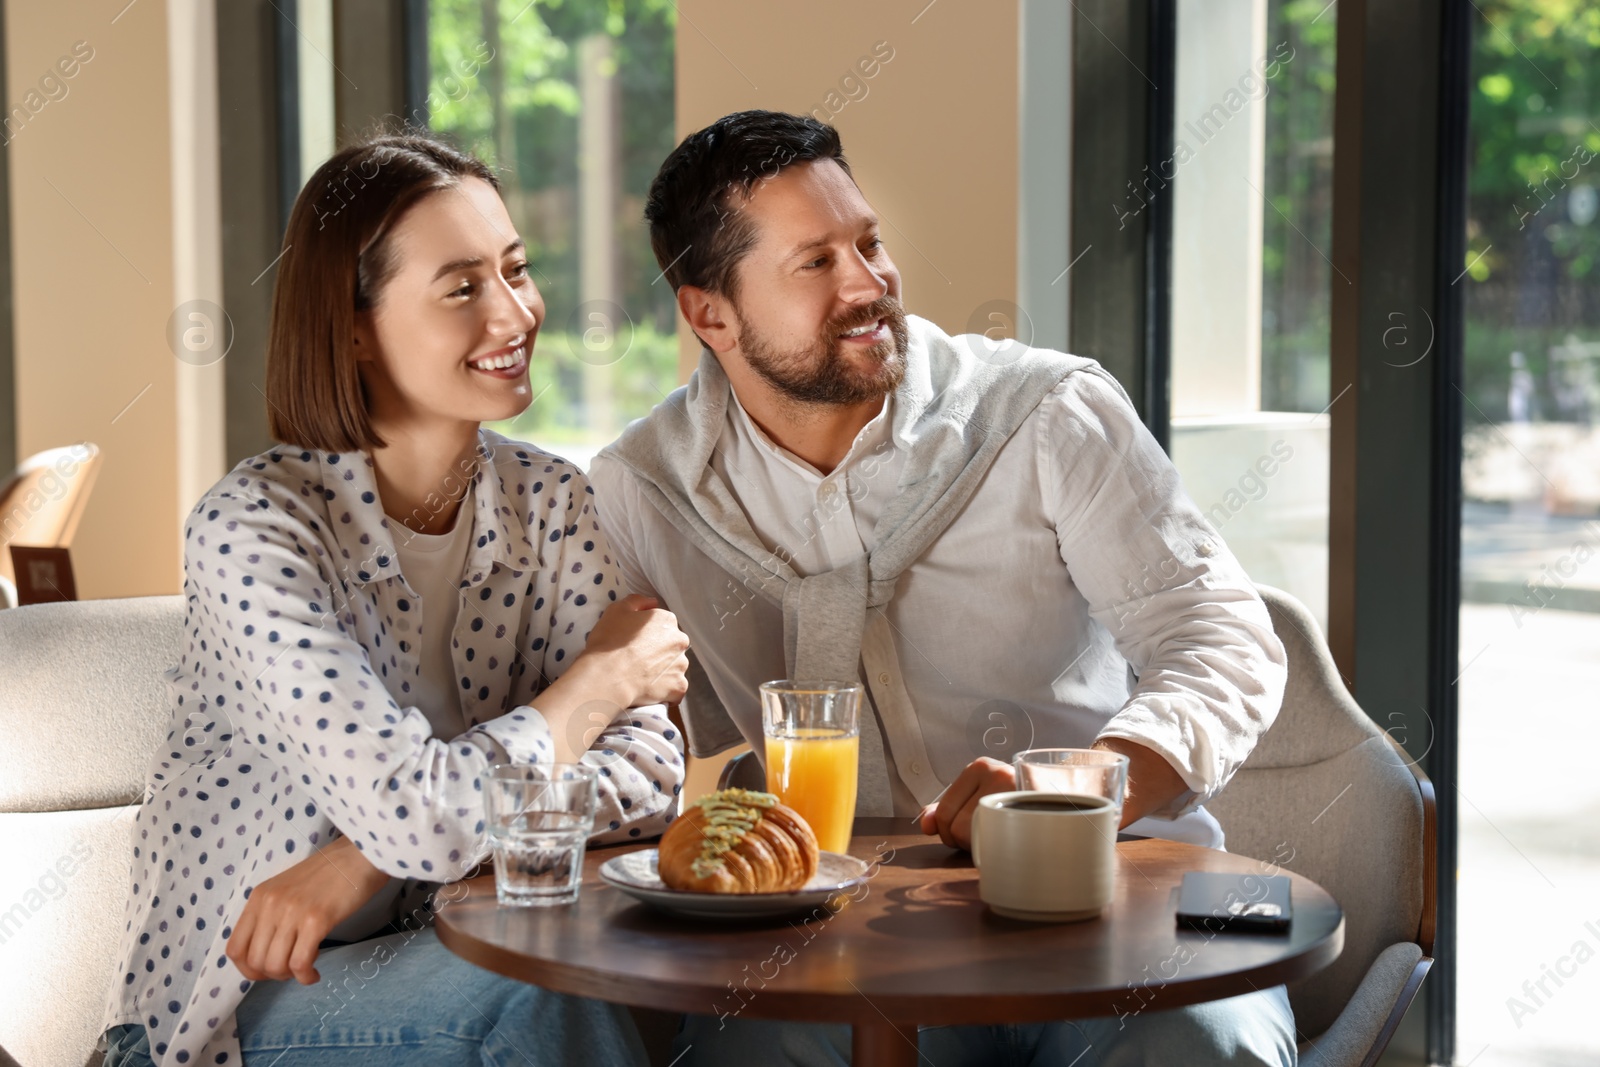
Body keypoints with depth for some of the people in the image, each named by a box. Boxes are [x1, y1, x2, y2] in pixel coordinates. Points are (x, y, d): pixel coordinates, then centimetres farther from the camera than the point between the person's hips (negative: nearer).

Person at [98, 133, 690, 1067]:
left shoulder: (549, 500, -1)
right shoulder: (254, 530, -19)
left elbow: (650, 769, -9)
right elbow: (421, 816, -27)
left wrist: (367, 860, -21)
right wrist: (605, 674, -11)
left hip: (430, 956, 5)